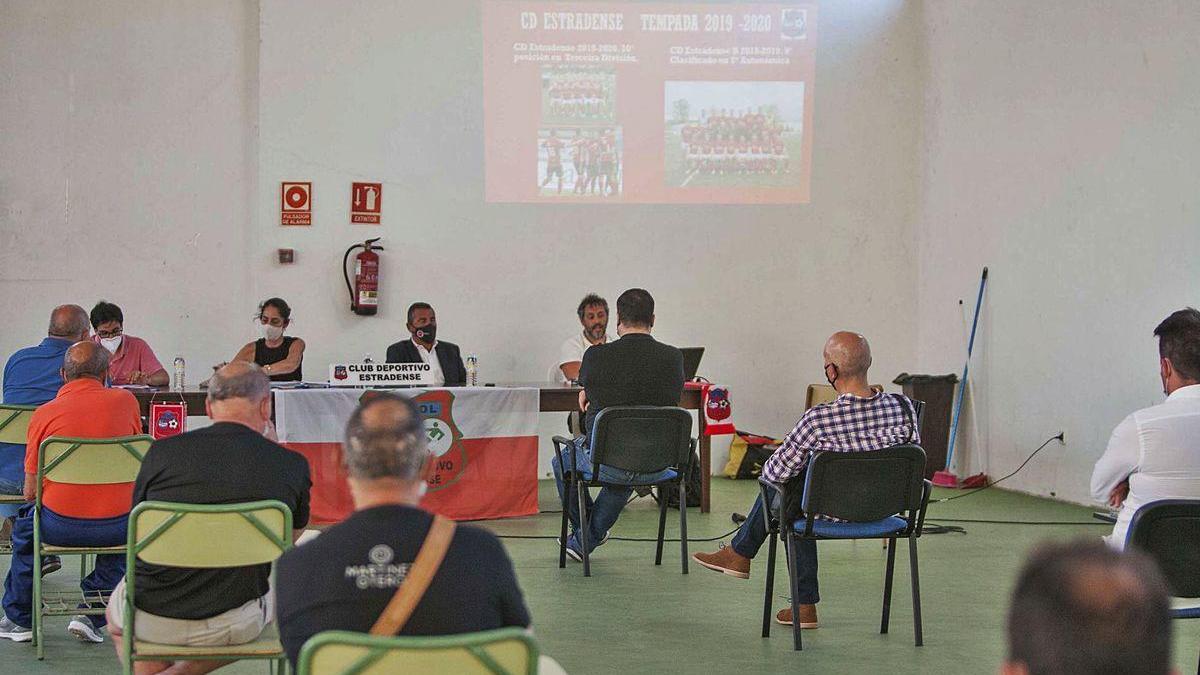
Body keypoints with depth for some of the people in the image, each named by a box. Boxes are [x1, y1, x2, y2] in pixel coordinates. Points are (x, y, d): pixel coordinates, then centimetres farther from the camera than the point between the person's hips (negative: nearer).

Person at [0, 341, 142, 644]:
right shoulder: (126, 401, -1)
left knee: (25, 524, 32)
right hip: (116, 528, 1)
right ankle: (92, 615, 24)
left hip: (60, 527, 0)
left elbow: (30, 491, 2)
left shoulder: (44, 414, -5)